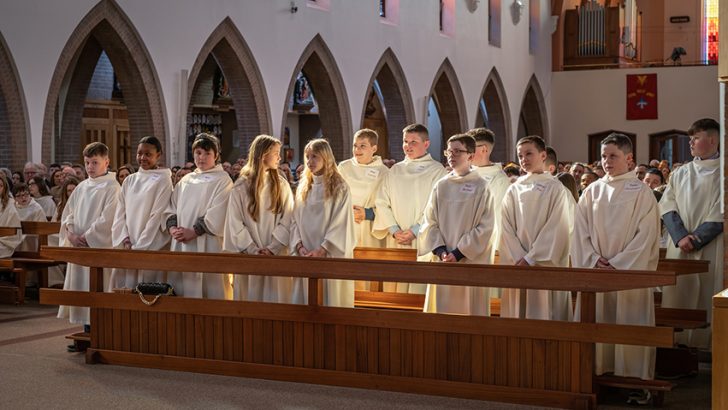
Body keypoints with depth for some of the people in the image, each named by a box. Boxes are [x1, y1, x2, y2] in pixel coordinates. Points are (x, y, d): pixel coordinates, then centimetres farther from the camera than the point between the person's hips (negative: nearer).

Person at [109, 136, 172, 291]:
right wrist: (125, 241, -5)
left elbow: (157, 216, -9)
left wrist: (138, 247, -12)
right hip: (126, 249, 5)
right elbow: (120, 213, 10)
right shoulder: (129, 180, 13)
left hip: (151, 248, -5)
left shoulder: (163, 180, -3)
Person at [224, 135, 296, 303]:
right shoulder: (241, 186, 0)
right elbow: (235, 223, -3)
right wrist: (253, 250, -12)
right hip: (249, 256, -1)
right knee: (251, 297, 3)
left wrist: (272, 248, -12)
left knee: (276, 297, 2)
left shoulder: (282, 185, 5)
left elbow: (287, 220, -1)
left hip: (277, 255, 1)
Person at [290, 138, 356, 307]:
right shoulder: (303, 188, 13)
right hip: (306, 256, 5)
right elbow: (296, 221, 11)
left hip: (331, 256, -5)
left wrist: (322, 250, -17)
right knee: (306, 300, 5)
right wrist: (299, 246, -6)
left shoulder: (339, 187, -3)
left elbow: (341, 224, -9)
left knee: (331, 298, -2)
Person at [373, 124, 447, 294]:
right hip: (396, 241, 4)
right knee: (395, 288, 3)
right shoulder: (395, 171, 14)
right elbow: (382, 202, 8)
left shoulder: (437, 171, 0)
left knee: (420, 288, -8)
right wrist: (394, 230, -5)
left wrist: (415, 231, -14)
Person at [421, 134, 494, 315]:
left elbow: (485, 227, -8)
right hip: (442, 261, 4)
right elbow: (430, 222, 6)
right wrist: (440, 251, -9)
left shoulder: (481, 187, -3)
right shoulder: (441, 186, 8)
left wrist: (459, 253, -13)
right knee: (441, 310, 6)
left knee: (469, 310, 1)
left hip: (471, 262, -4)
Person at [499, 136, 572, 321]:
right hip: (517, 265, 4)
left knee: (545, 311, -3)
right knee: (517, 311, 4)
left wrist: (531, 258, -14)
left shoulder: (555, 189, -1)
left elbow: (556, 230, -8)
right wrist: (519, 258, -10)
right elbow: (507, 228, 4)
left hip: (547, 264, -3)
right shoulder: (514, 190, 10)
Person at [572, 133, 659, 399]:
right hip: (595, 272, 3)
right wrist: (594, 259, -7)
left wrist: (617, 264, -14)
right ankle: (597, 375, 10)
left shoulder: (641, 192, -2)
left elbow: (646, 235, -7)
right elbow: (581, 230, 7)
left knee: (630, 326, -2)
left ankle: (637, 382, 4)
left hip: (631, 272, -3)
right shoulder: (592, 191, 9)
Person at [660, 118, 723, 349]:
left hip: (711, 248, -4)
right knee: (677, 296, 2)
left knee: (707, 300, -3)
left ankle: (705, 345, 3)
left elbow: (720, 214, -7)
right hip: (679, 248, 4)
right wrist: (681, 237, -10)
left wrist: (695, 239, -13)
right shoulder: (680, 174, 13)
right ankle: (677, 343, 8)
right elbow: (667, 207, 5)